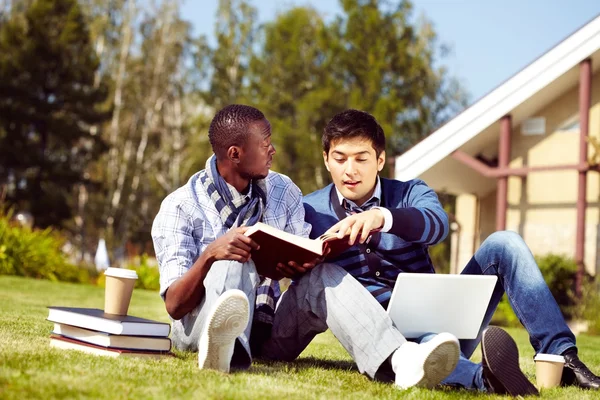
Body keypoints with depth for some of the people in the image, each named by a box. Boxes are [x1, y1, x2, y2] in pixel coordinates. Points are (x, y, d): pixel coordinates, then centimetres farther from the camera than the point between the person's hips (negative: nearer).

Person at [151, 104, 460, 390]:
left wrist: (298, 267, -20)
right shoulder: (180, 206, -8)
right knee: (234, 264, -32)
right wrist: (210, 254, -32)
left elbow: (305, 262, 5)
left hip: (267, 331, 4)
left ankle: (400, 358, -48)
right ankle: (222, 347, -67)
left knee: (324, 275, -23)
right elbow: (174, 305, -14)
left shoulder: (284, 192, 5)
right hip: (202, 324, -3)